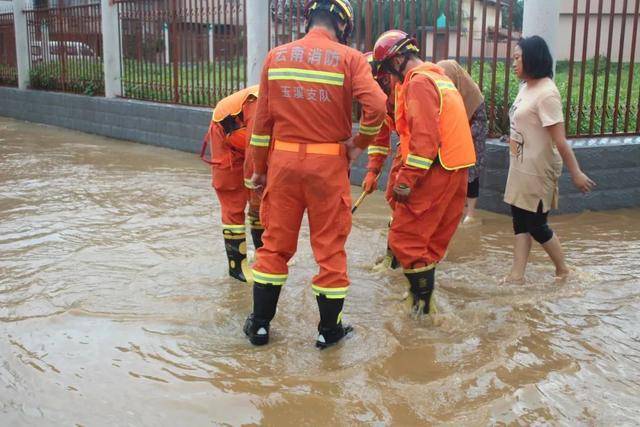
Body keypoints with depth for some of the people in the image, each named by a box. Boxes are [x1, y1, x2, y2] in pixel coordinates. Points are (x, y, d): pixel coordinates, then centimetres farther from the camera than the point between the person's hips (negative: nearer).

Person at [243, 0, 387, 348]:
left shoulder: (276, 56, 4)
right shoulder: (349, 58, -5)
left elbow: (262, 119, 6)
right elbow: (376, 106, -19)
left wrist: (259, 168, 14)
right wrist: (359, 143, -2)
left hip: (283, 161, 3)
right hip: (329, 164, -3)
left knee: (275, 243, 13)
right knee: (330, 246, 9)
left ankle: (259, 325, 22)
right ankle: (329, 330, 20)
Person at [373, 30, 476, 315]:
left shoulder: (418, 82, -12)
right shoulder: (439, 77, 20)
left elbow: (425, 137, -21)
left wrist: (407, 180, -21)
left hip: (434, 173, -10)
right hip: (454, 170, 10)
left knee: (405, 237, -3)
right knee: (431, 239, 16)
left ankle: (422, 302, 2)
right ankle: (425, 297, 25)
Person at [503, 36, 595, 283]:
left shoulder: (546, 93, -21)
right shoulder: (526, 87, 6)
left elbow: (560, 140, -24)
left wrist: (576, 173, -21)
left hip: (538, 170, -9)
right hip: (521, 167, 9)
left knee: (536, 225, 4)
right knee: (520, 221, 12)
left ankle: (562, 270, 25)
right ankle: (517, 275, 20)